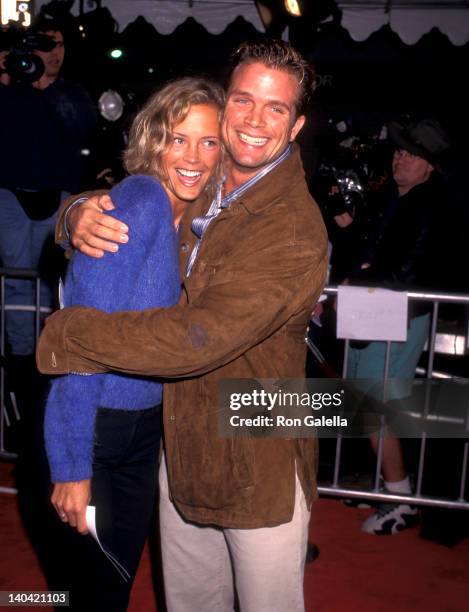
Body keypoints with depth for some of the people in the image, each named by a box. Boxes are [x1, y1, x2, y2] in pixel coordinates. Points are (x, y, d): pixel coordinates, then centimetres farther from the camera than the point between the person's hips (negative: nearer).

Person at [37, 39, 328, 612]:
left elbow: (197, 339, -31)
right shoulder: (197, 188, -1)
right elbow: (112, 196, 10)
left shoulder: (296, 232, -24)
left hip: (260, 471, -6)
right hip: (182, 448, 6)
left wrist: (65, 333, -21)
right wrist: (80, 215, -16)